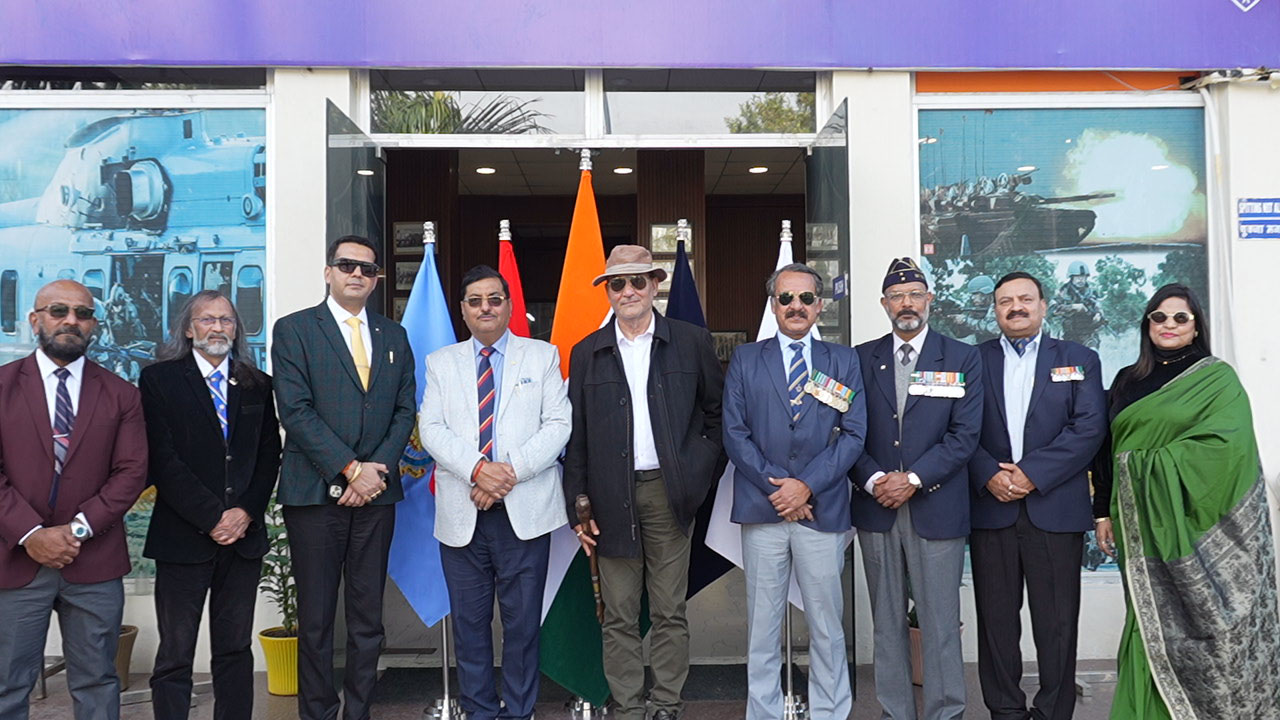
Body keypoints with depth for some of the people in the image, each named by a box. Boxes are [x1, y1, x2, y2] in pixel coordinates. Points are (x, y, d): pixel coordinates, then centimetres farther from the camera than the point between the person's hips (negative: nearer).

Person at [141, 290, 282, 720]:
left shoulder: (257, 385, 13)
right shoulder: (159, 379, 2)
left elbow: (269, 455, 9)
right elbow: (162, 459, -6)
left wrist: (246, 512, -6)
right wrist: (212, 517, -11)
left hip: (244, 535, 3)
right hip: (183, 537, -3)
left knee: (236, 649, 8)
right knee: (175, 655, 1)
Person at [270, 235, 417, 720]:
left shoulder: (394, 336, 15)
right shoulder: (294, 329, 2)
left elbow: (404, 410, 10)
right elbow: (296, 411, -8)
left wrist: (378, 469, -6)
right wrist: (350, 469, -13)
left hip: (376, 493, 4)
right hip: (315, 493, -3)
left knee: (368, 619, 7)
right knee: (316, 619, 3)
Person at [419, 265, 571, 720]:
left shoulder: (543, 356, 9)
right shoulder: (441, 363, 13)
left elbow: (558, 424, -1)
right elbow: (431, 429, 1)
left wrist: (512, 470, -14)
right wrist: (477, 469, -15)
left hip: (525, 511, -1)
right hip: (461, 512, 2)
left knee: (523, 622, 1)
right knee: (469, 622, 7)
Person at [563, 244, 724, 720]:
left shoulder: (692, 342, 5)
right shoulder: (587, 354, 8)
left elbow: (718, 413, 11)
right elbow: (575, 437, 7)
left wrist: (703, 471, 1)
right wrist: (577, 508, 2)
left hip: (668, 493, -1)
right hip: (611, 497, 1)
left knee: (670, 613, 5)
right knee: (619, 617, 6)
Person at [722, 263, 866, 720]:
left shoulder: (843, 361, 9)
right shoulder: (745, 360, 9)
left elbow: (853, 434, 1)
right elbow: (735, 433, 1)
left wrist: (807, 485, -10)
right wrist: (776, 487, -8)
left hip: (822, 509, 0)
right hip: (761, 511, 0)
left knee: (827, 625, 5)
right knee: (762, 627, 6)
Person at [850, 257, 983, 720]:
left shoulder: (962, 359, 4)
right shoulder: (862, 359, 9)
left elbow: (964, 435, -4)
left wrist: (914, 478, -13)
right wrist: (873, 480, -10)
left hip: (936, 508, -2)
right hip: (876, 508, 2)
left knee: (941, 624, 0)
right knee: (887, 623, 9)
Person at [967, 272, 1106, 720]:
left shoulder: (1080, 360, 9)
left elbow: (1089, 428, -3)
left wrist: (1032, 474, -12)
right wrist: (989, 475, -13)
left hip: (1056, 508, -1)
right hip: (990, 506, 1)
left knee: (1057, 622, 2)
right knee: (996, 618, 6)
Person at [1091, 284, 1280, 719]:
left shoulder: (1217, 378, -1)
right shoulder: (1127, 382, 12)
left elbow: (1225, 444, -13)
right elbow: (1108, 449, 12)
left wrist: (1156, 464, -12)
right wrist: (1104, 510, 7)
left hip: (1196, 521, -4)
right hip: (1141, 522, 4)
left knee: (1195, 616, 1)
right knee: (1152, 619, 7)